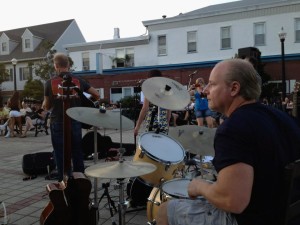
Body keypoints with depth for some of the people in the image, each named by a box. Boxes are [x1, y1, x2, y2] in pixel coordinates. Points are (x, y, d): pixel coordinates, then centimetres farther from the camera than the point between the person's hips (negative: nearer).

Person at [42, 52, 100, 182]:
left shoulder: (50, 83, -4)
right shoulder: (78, 81, 0)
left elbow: (47, 106, 2)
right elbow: (96, 95, 2)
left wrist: (44, 106, 24)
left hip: (57, 123, -1)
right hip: (75, 122, 2)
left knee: (61, 155, 7)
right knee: (77, 154, 13)